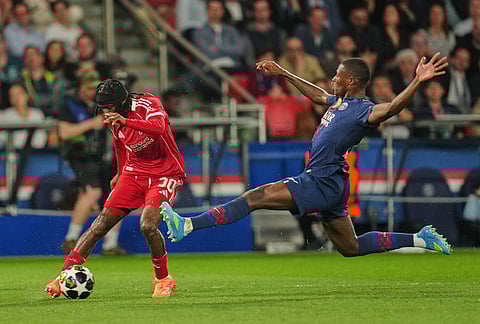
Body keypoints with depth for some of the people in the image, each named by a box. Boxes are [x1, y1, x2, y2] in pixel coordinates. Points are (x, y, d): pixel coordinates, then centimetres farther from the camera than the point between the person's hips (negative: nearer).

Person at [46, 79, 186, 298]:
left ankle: (163, 281, -3)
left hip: (165, 175, -6)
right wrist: (121, 174, 30)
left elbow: (159, 128, -41)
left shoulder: (149, 105, -20)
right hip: (134, 173, 6)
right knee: (101, 225, -6)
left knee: (148, 226, -25)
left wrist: (126, 121, -54)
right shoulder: (114, 122, 0)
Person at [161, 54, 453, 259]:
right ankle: (420, 239, 22)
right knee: (351, 248, 18)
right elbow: (316, 94, 32)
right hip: (326, 183, 10)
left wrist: (418, 82, -48)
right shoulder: (340, 102, 12)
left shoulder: (363, 111, -15)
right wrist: (283, 73, 38)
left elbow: (392, 107, -33)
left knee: (256, 197, -14)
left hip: (323, 184, -10)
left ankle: (187, 226, -18)